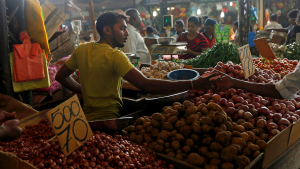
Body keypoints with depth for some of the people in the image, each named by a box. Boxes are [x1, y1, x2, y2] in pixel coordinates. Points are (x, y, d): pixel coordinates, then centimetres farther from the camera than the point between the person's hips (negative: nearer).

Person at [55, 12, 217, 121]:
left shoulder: (81, 50, 0)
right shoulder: (114, 56, -23)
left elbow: (61, 76, 12)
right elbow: (146, 85, -33)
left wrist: (84, 90, 10)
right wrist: (192, 84, -34)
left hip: (87, 118, 7)